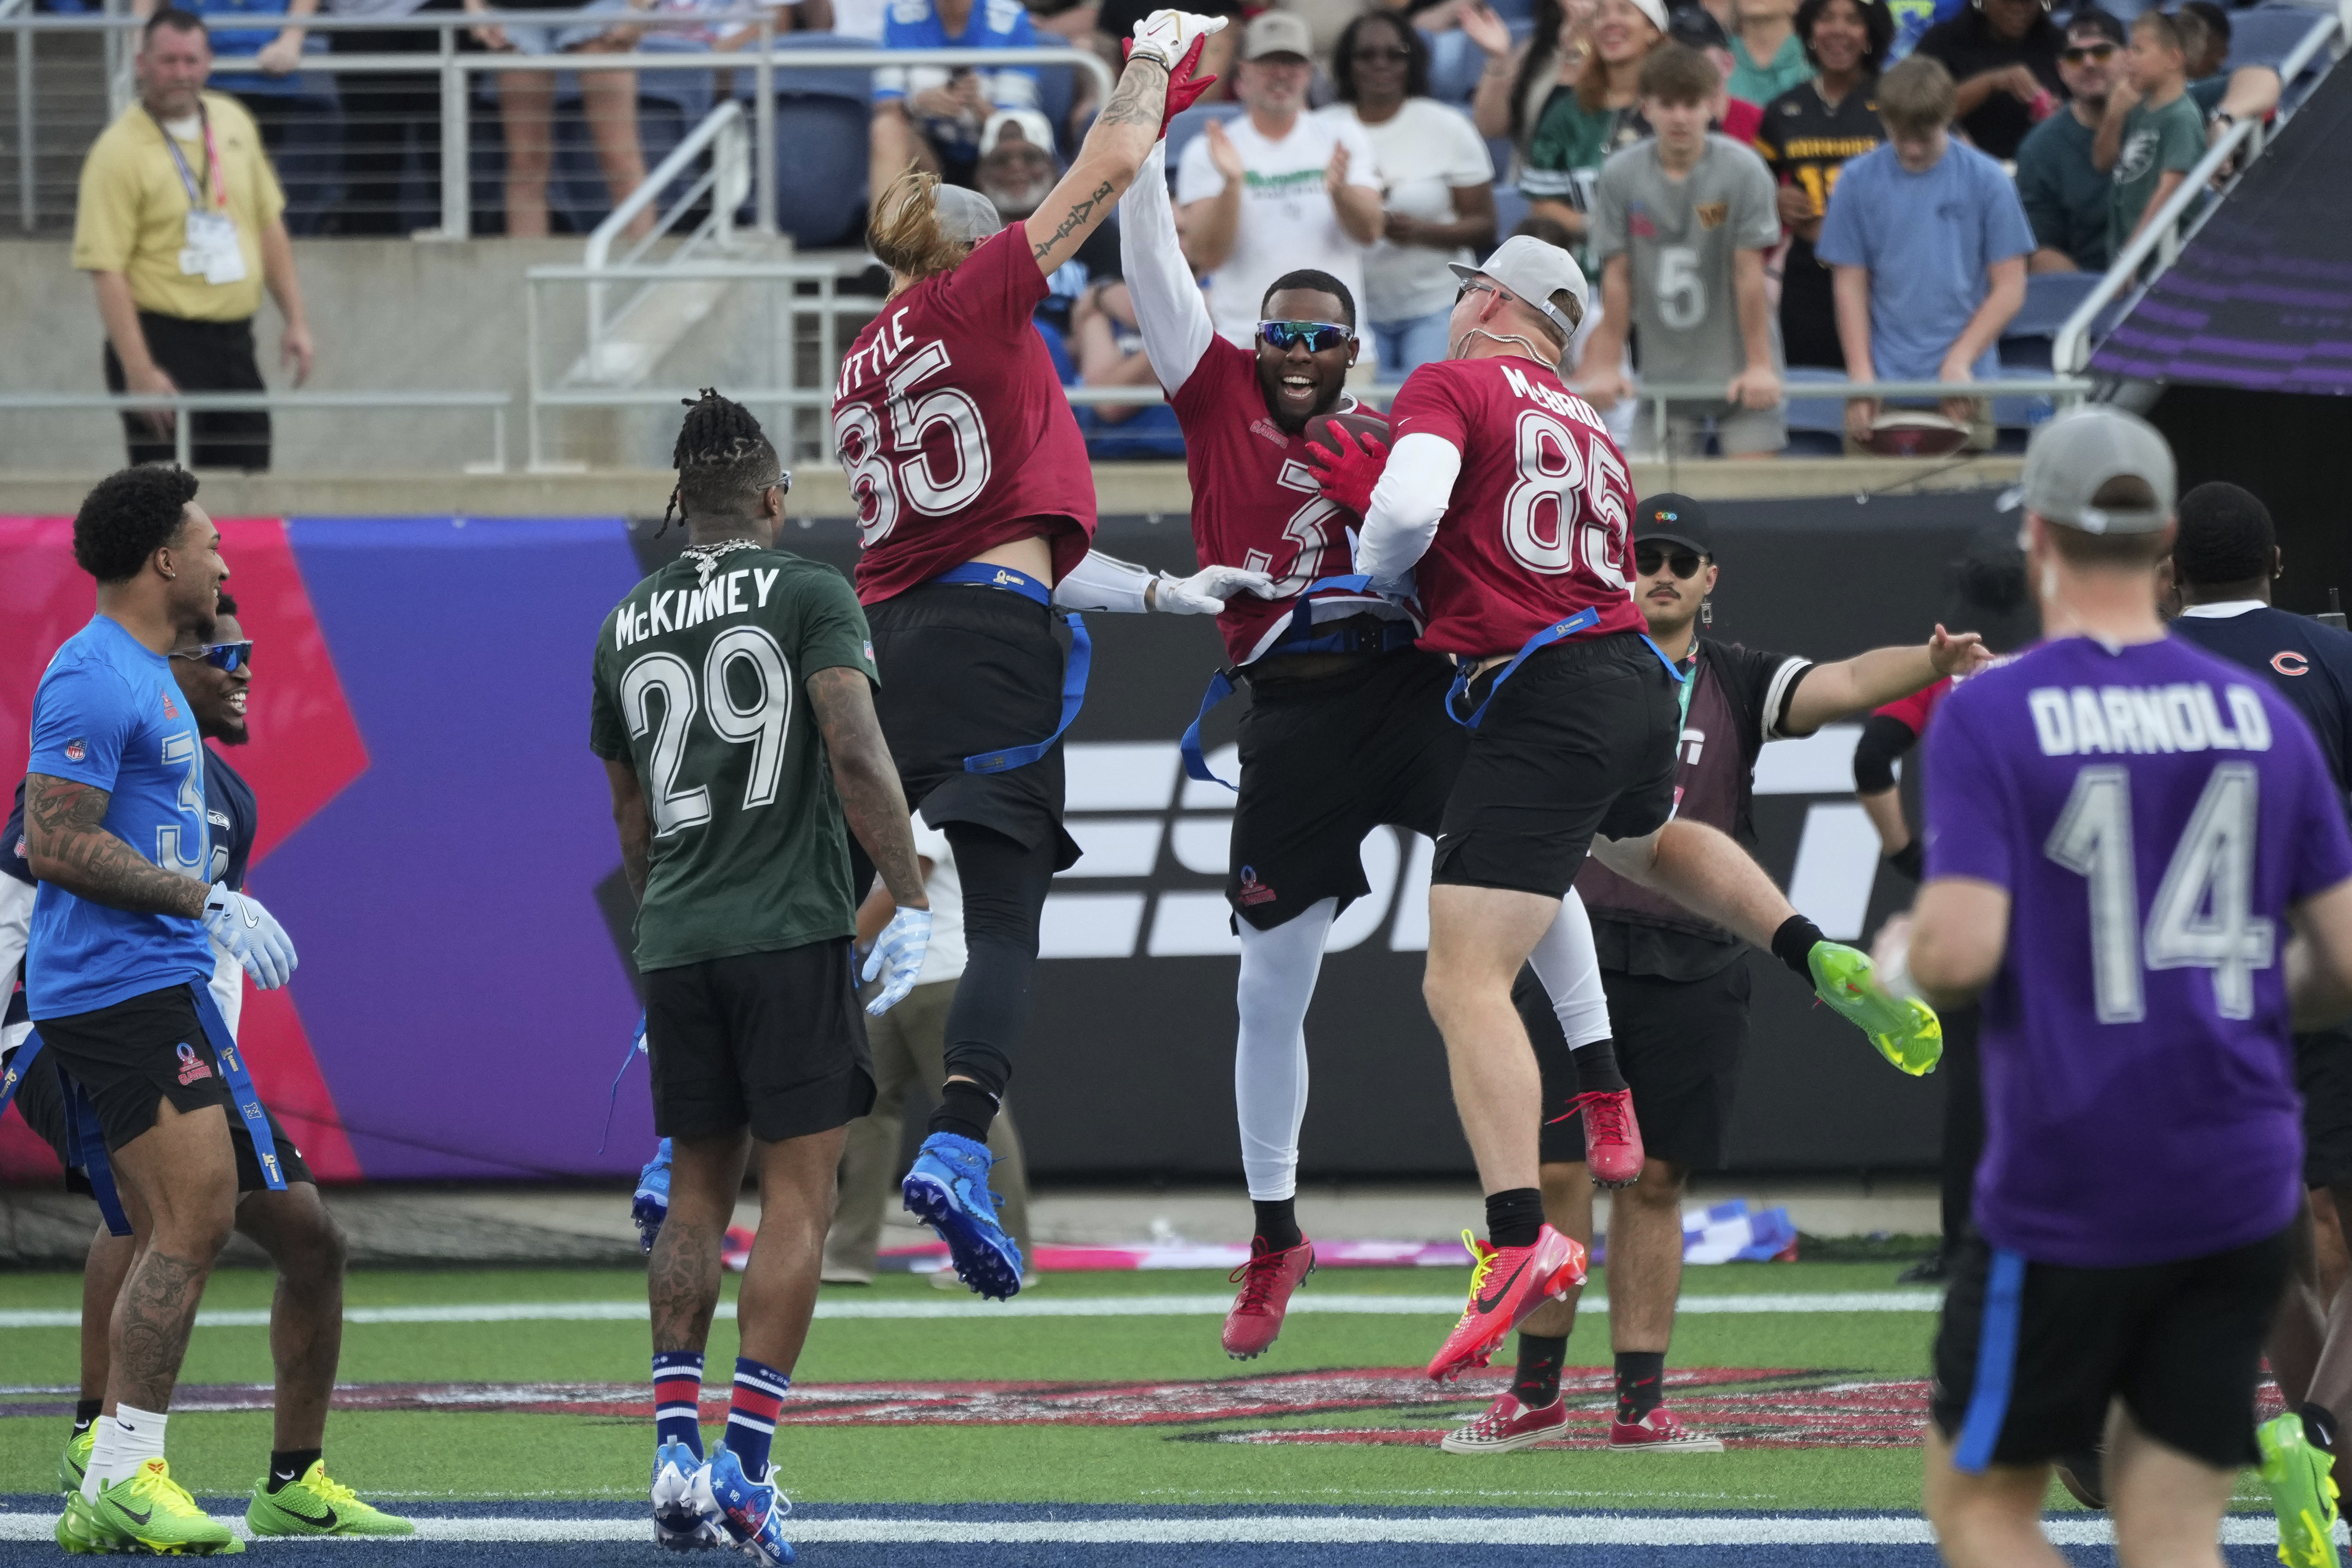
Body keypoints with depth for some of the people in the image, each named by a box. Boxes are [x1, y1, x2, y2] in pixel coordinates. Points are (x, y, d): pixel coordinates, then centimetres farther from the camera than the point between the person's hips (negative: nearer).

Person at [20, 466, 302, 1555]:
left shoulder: (151, 677, 19)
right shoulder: (95, 679, -14)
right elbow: (55, 845, -20)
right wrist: (199, 899, -19)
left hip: (155, 986, 11)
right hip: (121, 987, -11)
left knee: (186, 1231, 8)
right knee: (192, 1222, -15)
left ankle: (112, 1483, 10)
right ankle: (121, 1481, -14)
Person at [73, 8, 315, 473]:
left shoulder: (234, 122, 8)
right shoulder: (119, 151, -12)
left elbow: (270, 224, 17)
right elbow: (107, 270, -15)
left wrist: (296, 321, 12)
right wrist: (140, 372, -21)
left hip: (235, 343, 6)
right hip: (163, 342, -6)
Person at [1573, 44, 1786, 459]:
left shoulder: (1743, 170, -10)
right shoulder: (1620, 175, -3)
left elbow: (1749, 275, -10)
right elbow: (1617, 278, 1)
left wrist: (1759, 366, -11)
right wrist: (1606, 367, -1)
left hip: (1740, 376, -2)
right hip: (1662, 375, 2)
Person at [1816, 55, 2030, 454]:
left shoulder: (1987, 181, 1)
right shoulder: (1859, 181, 4)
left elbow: (2010, 289, 3)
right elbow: (1850, 286, 5)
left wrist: (1960, 360, -7)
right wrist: (1861, 374, -4)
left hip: (1961, 389, -1)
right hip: (1881, 388, 1)